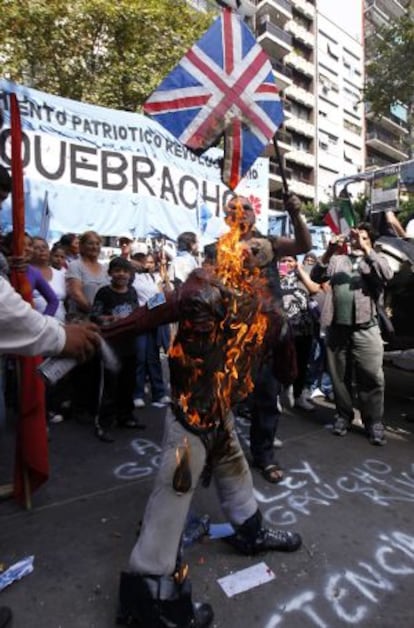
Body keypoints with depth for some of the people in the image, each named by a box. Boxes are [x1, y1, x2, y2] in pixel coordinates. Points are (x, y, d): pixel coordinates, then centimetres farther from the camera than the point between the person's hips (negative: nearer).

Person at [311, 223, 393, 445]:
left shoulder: (376, 259, 12)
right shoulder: (337, 260, 16)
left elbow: (386, 274, -10)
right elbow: (316, 277, 1)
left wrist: (366, 250, -16)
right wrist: (328, 253, -13)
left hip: (365, 328, -2)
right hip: (337, 327, 2)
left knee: (372, 377, -2)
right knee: (339, 376, 10)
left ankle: (374, 422, 9)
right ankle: (343, 416, 24)